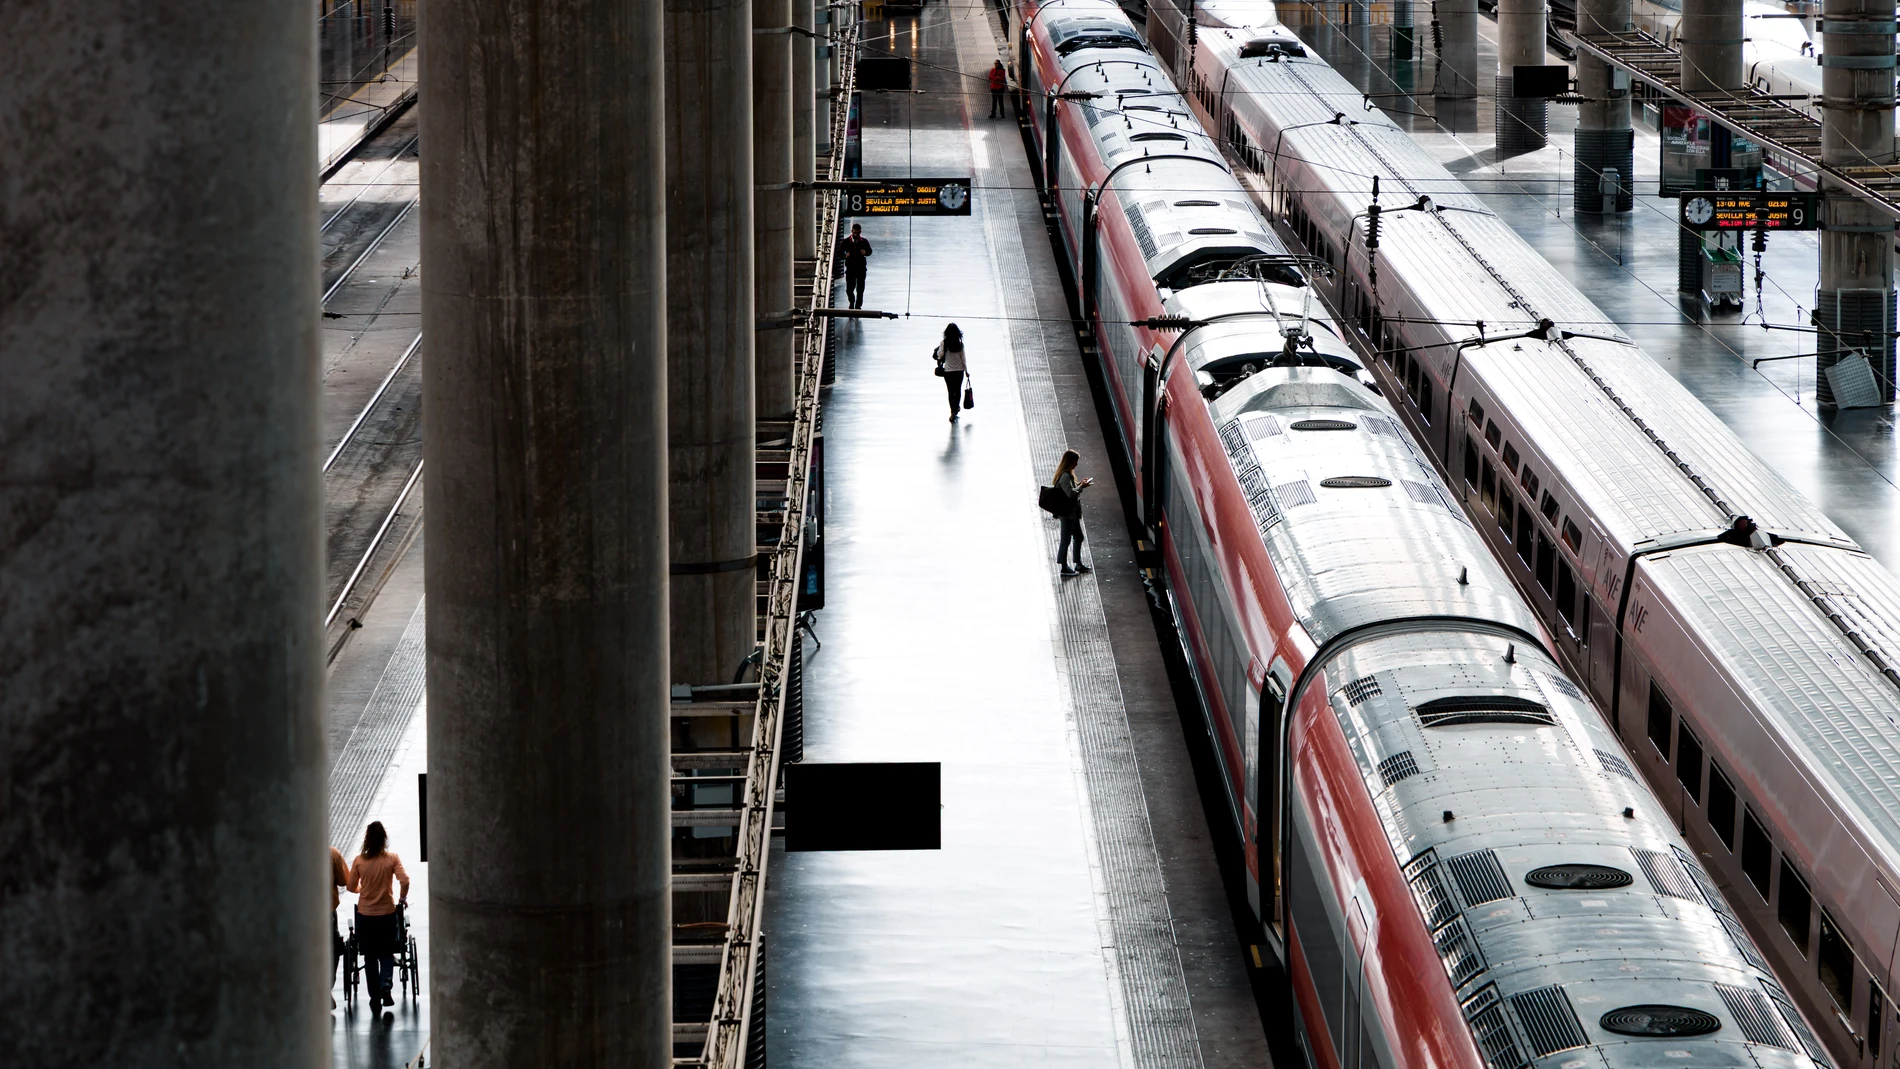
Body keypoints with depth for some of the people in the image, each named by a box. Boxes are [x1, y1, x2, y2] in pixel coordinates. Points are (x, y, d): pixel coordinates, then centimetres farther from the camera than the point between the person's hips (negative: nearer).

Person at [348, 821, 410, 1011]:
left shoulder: (359, 861, -6)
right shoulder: (392, 858, -9)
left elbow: (351, 887, 0)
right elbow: (404, 881, -16)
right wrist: (403, 899, 3)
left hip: (365, 915, 0)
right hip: (387, 913, 0)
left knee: (370, 957, 12)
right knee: (387, 953, 14)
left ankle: (375, 997, 13)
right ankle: (386, 982, -13)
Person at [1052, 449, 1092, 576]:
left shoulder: (1067, 474, 10)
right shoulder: (1065, 476, -21)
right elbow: (1071, 493, -29)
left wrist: (1079, 484, 6)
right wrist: (1081, 486, -15)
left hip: (1073, 512, 11)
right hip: (1067, 513, -11)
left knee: (1078, 537, 18)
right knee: (1066, 539, 0)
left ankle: (1078, 564, 28)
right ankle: (1064, 567, 8)